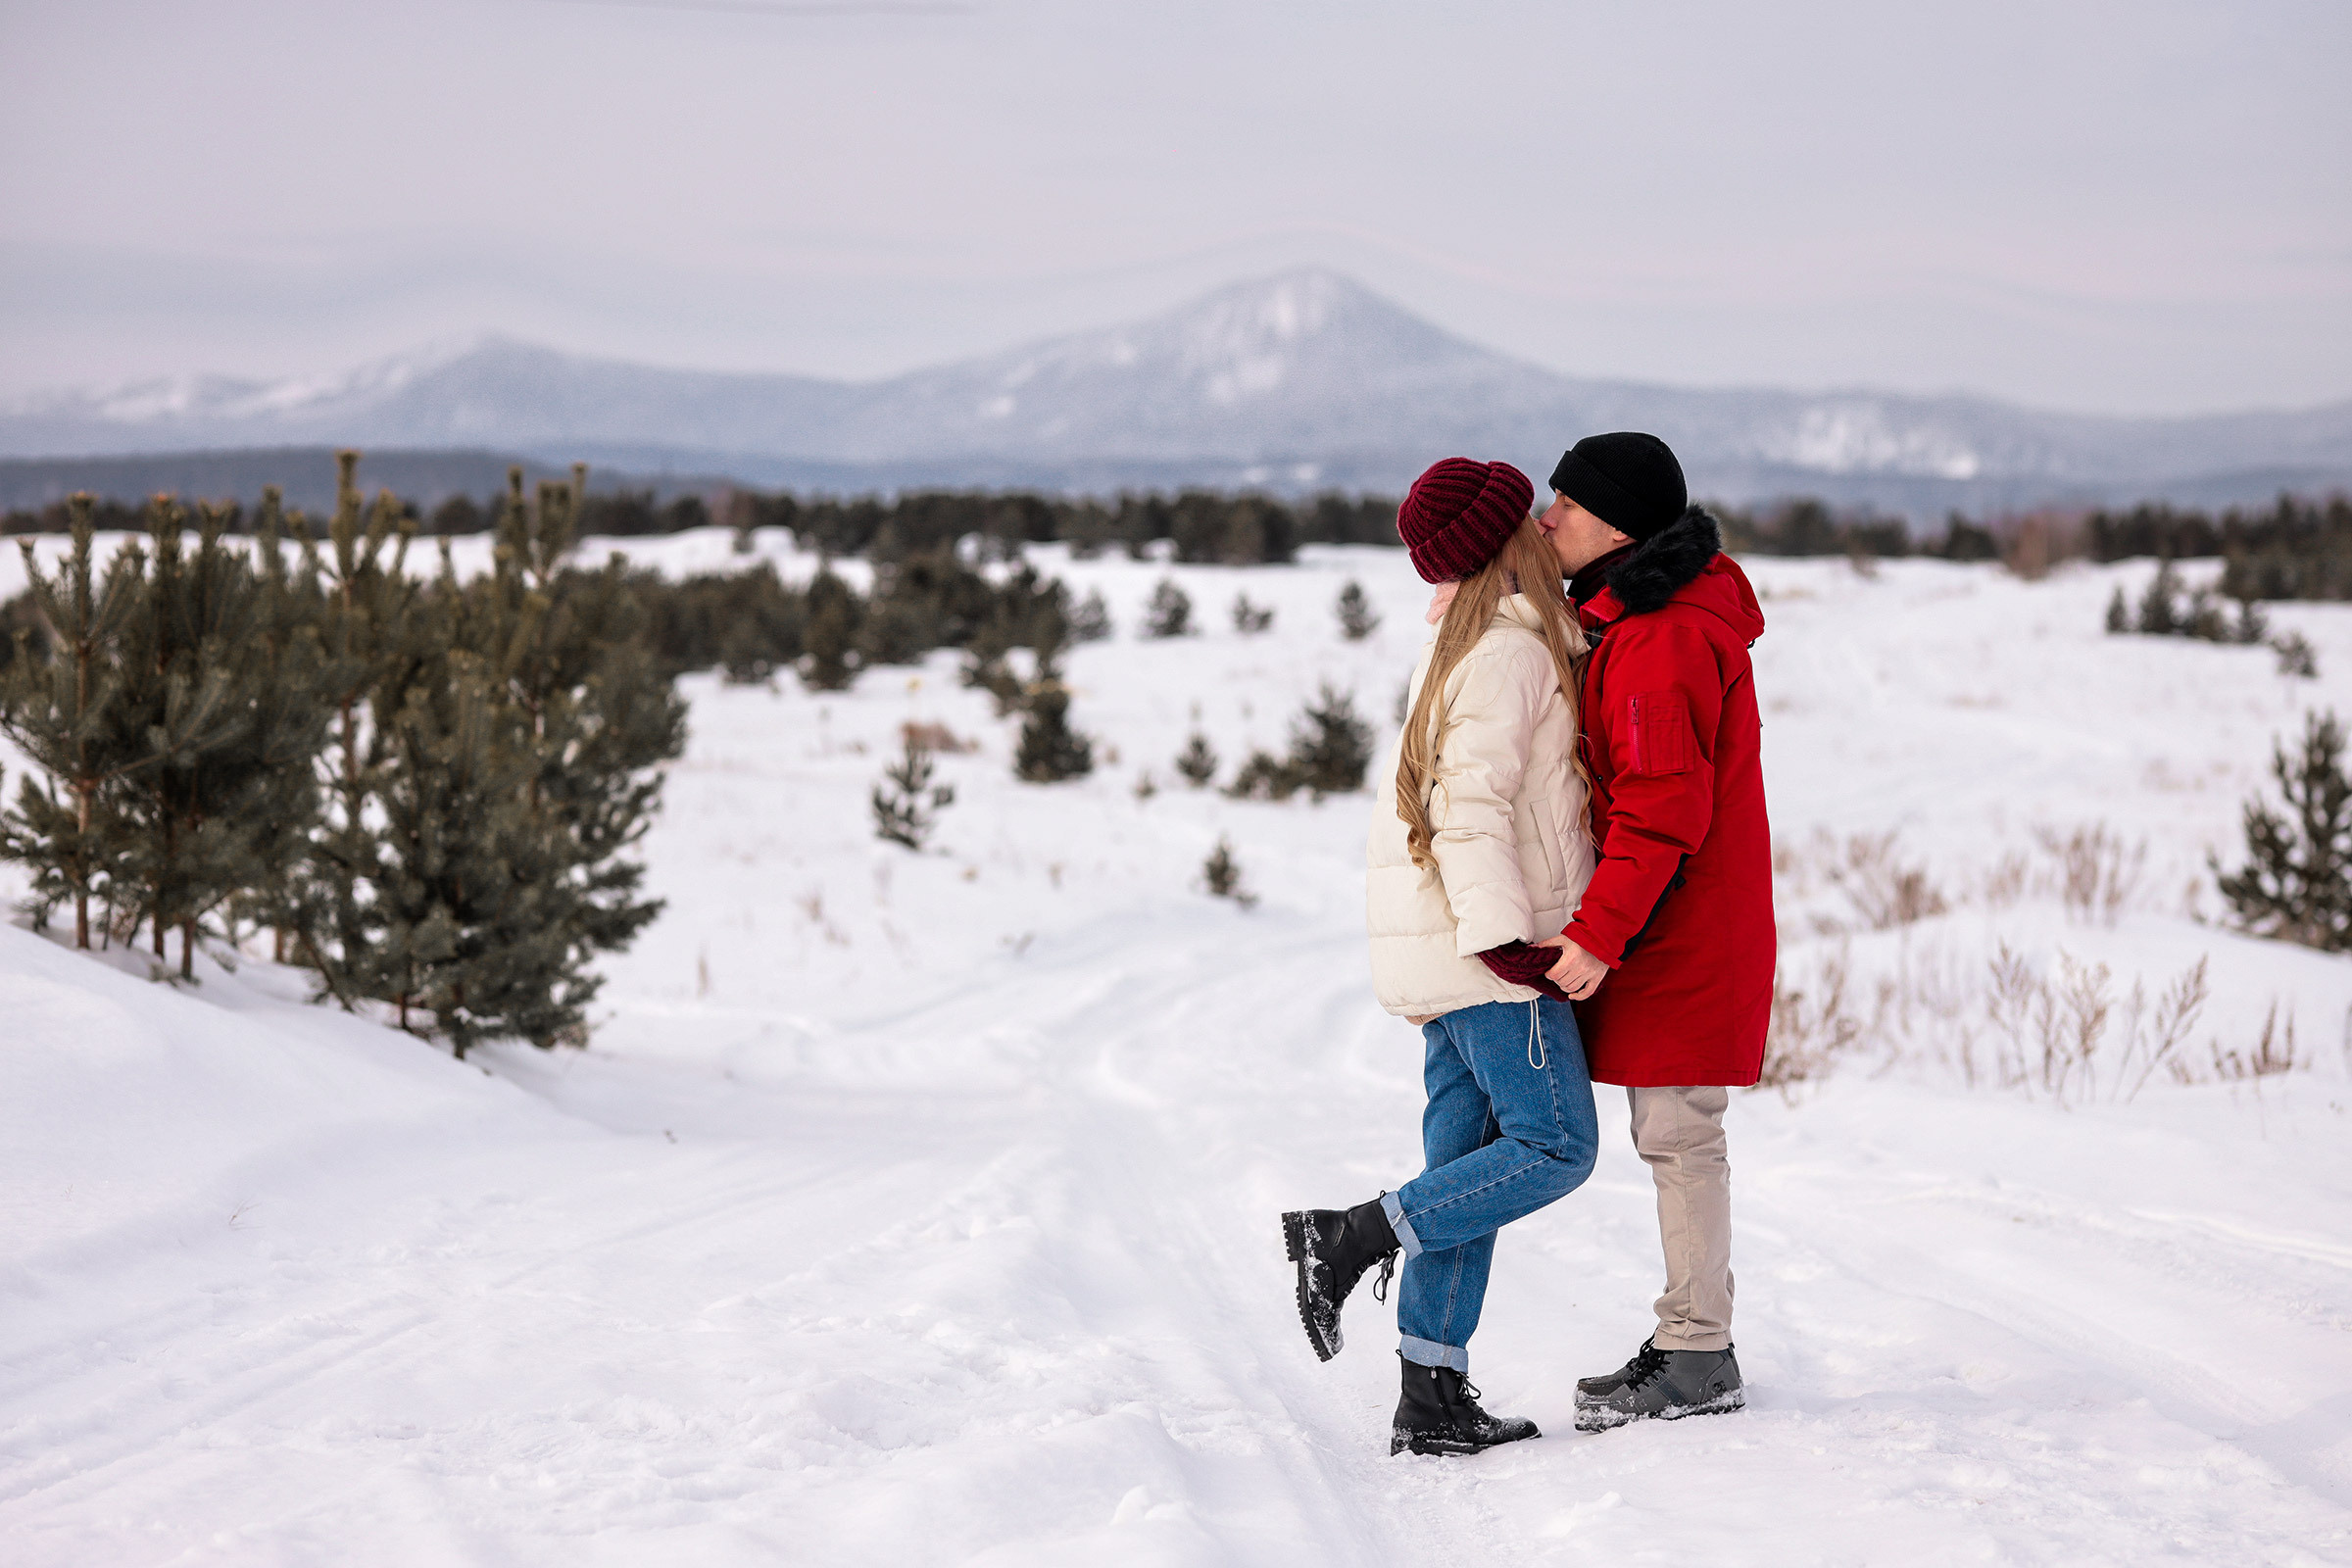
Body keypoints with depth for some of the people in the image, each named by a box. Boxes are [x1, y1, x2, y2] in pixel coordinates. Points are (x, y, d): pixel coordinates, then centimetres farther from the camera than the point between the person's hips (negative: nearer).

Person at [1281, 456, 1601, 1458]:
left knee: (1468, 1169, 8)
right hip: (1489, 948, -10)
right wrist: (1501, 933, -22)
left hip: (1454, 951, 10)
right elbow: (1470, 801, -19)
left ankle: (1433, 1399, 7)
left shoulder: (1462, 647, 19)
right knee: (1554, 1148, -7)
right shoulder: (1511, 652, -11)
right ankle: (1354, 1237, -9)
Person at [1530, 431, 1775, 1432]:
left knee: (1677, 1134, -4)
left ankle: (1700, 1361, 2)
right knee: (1674, 1137, 14)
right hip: (1670, 926, 10)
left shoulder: (1662, 642, -21)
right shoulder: (1630, 614, 12)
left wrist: (1600, 933, -26)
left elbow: (1663, 809, -25)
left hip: (1684, 929, -10)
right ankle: (1688, 1343, 22)